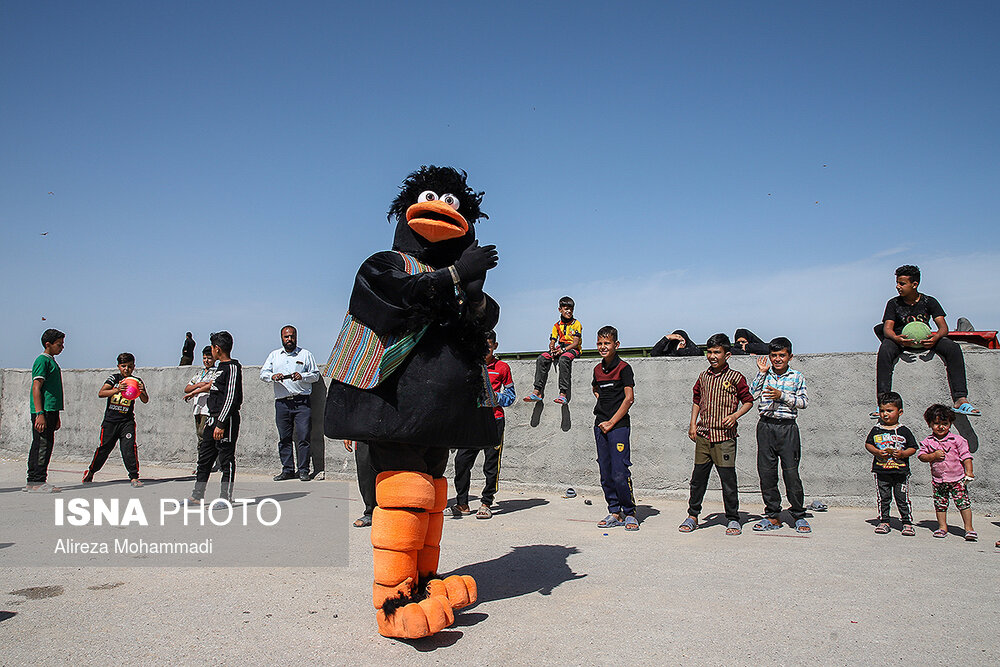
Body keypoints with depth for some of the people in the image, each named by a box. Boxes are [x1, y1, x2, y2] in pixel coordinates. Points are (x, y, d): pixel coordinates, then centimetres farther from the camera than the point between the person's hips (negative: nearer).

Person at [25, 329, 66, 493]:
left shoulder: (51, 361, 20)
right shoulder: (42, 360, -9)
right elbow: (36, 388, -16)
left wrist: (56, 416, 25)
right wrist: (40, 414, -22)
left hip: (50, 410, 10)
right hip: (43, 411, -10)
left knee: (43, 445, 11)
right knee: (43, 445, -8)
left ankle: (32, 482, 17)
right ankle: (37, 482, -5)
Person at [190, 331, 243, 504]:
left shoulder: (232, 367, -13)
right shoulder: (221, 367, 17)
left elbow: (231, 397, -19)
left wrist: (221, 424, -22)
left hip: (227, 420, -10)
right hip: (214, 418, 10)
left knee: (226, 459, -3)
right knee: (204, 457, 13)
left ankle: (226, 497, 3)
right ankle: (197, 495, 20)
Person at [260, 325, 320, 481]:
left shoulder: (305, 354, 10)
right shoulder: (274, 355, 18)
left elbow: (315, 374, 7)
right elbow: (263, 373, 11)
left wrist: (302, 376, -12)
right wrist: (273, 376, -10)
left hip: (302, 402, -3)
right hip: (282, 403, 3)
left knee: (304, 436, -7)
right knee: (284, 438, 5)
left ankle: (303, 470, -1)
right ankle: (287, 469, 13)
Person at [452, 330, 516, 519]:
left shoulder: (502, 367, 5)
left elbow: (510, 395, 8)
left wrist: (494, 396, -9)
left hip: (494, 420, -2)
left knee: (491, 464, 1)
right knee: (461, 460, -4)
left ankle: (486, 503, 13)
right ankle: (462, 503, 6)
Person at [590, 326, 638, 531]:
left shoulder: (623, 368, -6)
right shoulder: (598, 369, 12)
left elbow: (629, 399, -11)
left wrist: (611, 422, -12)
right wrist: (600, 398, 13)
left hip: (619, 425, -6)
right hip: (600, 425, 7)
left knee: (620, 473, -9)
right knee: (605, 473, 8)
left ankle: (630, 513, 5)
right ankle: (614, 512, 17)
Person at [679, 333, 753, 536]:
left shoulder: (735, 377, -1)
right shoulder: (703, 377, 11)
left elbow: (748, 401, 4)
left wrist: (735, 416, -12)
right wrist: (693, 424, 12)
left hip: (725, 436, -4)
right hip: (703, 435, 4)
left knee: (728, 478, -1)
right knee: (698, 477, 7)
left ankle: (733, 519, 13)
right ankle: (692, 515, 19)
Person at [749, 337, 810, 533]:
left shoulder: (797, 377, 5)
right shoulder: (765, 375, 10)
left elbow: (804, 402, -3)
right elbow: (752, 395, -2)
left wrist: (782, 395, -14)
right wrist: (762, 373, -3)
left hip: (787, 427, -2)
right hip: (766, 426, 2)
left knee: (791, 471, -3)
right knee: (766, 471, 4)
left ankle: (799, 516, 11)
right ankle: (773, 516, 14)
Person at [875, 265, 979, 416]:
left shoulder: (929, 301, 3)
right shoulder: (894, 303, 1)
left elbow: (943, 327, -5)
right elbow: (887, 327, -10)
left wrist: (935, 338, -31)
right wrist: (897, 339, -35)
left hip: (925, 339, 2)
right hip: (901, 339, -1)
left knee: (953, 348, -28)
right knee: (884, 350, -37)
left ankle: (960, 399, -32)